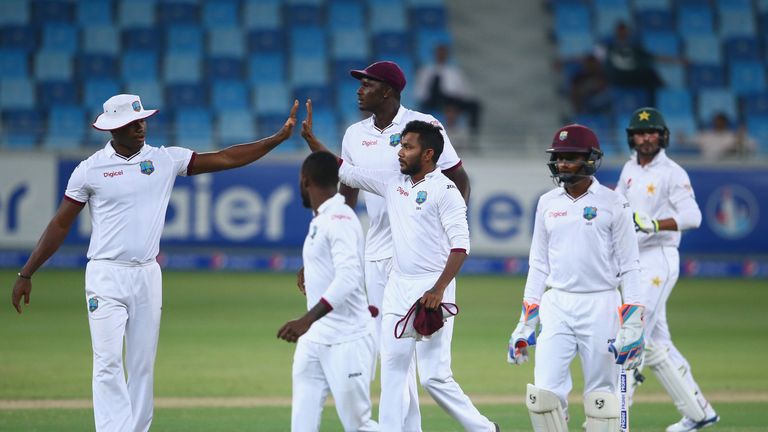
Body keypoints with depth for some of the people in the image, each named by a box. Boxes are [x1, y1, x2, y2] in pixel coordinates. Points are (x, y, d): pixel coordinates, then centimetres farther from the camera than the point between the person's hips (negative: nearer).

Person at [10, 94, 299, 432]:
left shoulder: (166, 160, 4)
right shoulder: (90, 169, -3)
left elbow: (225, 159, 0)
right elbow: (60, 225, 2)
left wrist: (279, 138, -8)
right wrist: (26, 275, 0)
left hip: (147, 276, 3)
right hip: (106, 276, -3)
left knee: (143, 365, 6)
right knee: (108, 363, -10)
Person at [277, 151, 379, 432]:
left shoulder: (339, 219, -16)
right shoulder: (320, 220, 14)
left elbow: (348, 277, -29)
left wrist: (307, 320, -38)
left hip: (348, 340, -9)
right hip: (314, 339, 9)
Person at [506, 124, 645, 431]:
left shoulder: (612, 204, -2)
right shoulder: (547, 204, 10)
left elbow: (628, 266, -3)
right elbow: (538, 264, 15)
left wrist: (631, 326, -10)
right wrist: (525, 322, 9)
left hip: (600, 304, -3)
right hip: (555, 304, 3)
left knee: (601, 395, 1)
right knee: (544, 391, -8)